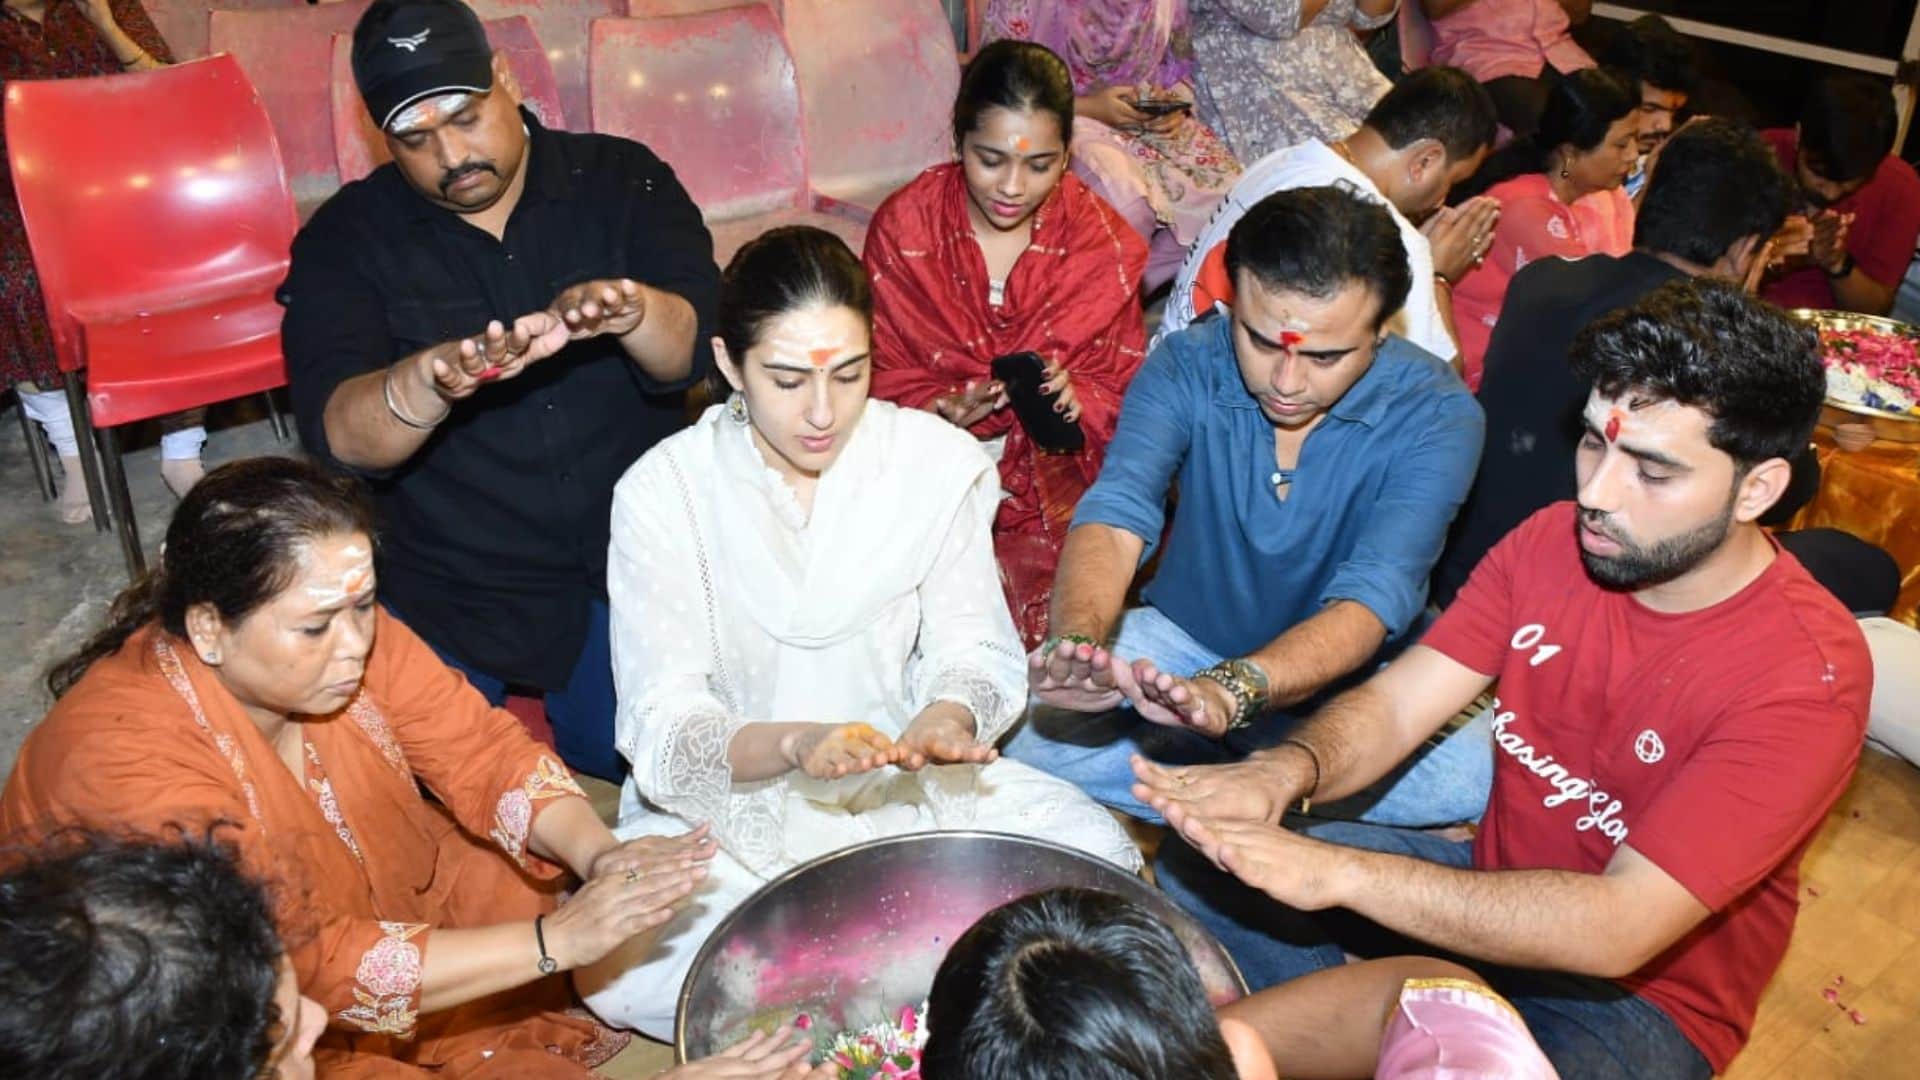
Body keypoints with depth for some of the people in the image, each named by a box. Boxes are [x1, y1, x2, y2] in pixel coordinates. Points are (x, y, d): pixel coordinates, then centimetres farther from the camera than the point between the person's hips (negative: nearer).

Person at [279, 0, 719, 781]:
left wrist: (630, 310, -42)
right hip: (445, 596, 0)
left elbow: (698, 343, -17)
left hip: (629, 567, 0)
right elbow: (337, 436, -20)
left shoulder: (623, 181, -2)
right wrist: (431, 379, -44)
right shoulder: (346, 239, -5)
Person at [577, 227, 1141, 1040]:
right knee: (617, 967, -29)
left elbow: (975, 651, -7)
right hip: (727, 795, -1)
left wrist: (947, 717, -32)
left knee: (1098, 861, -20)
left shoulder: (937, 460, -9)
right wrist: (793, 743, -39)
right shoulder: (663, 492, -13)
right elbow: (664, 727, -18)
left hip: (907, 778, 2)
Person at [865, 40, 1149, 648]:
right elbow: (880, 373, 1)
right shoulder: (903, 226, -3)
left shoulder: (1102, 242, -2)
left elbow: (1123, 385, 3)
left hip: (1053, 477, 1)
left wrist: (1074, 396, -20)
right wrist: (945, 409, -21)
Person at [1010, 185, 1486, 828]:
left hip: (1346, 675, -2)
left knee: (1475, 779, -30)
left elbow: (1371, 601, -31)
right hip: (1184, 639, 3)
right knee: (1039, 749, -23)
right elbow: (1114, 516, -27)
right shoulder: (1185, 367, -14)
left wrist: (1234, 689, -51)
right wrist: (1079, 641, -50)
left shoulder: (1434, 416, -20)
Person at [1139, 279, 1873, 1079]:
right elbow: (1394, 705, -11)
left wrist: (1337, 871, -41)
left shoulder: (1807, 677, -26)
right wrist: (1284, 772, -35)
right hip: (1497, 889, 5)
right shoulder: (1554, 540, -8)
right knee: (1203, 869, -7)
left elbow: (1621, 929, -32)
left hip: (1642, 993, -5)